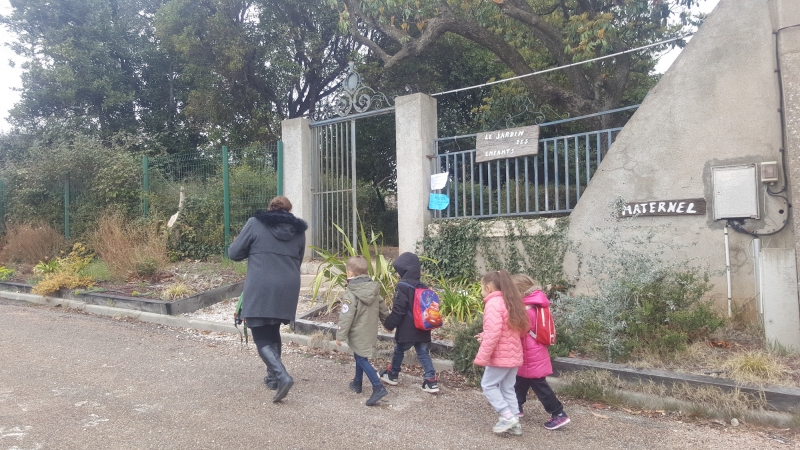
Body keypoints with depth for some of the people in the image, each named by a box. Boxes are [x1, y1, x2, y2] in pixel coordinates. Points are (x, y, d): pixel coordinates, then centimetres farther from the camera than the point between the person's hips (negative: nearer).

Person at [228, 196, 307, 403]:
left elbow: (234, 253, 3)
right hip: (287, 290, 5)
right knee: (273, 332, 23)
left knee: (261, 337, 2)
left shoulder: (256, 223, -1)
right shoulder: (298, 230, 10)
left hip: (261, 290, -5)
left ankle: (282, 376, -15)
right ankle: (273, 376, 29)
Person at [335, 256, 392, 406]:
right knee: (360, 357, 22)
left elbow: (346, 316, -21)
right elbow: (383, 308, 13)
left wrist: (340, 335, -15)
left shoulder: (351, 293, -20)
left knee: (362, 360, -5)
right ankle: (357, 383, 34)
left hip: (358, 334, -8)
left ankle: (378, 388, -14)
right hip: (370, 332, 8)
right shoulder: (374, 289, 3)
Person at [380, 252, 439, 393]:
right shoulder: (422, 286, 7)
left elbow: (398, 311, -18)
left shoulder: (402, 286, -17)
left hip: (407, 330, -6)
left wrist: (388, 324, -6)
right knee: (423, 353, 9)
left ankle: (392, 375, 32)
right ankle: (431, 380, 3)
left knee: (399, 350, 15)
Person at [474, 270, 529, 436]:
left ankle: (507, 416, 2)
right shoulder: (511, 302, 11)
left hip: (500, 356, -9)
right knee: (508, 388, 15)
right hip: (514, 355, 9)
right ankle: (514, 422, 17)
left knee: (488, 385, 6)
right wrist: (484, 336, 13)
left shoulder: (493, 303, -18)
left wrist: (482, 357, -19)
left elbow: (493, 334, -25)